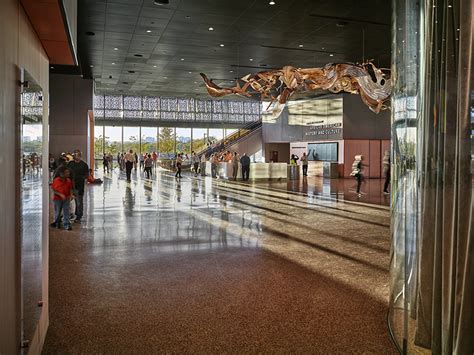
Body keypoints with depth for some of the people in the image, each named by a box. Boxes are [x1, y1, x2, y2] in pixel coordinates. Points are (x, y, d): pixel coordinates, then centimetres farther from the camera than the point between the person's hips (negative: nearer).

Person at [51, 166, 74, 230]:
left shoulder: (68, 180, 0)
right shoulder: (56, 181, -11)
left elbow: (70, 189, 9)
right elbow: (54, 190, -10)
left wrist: (71, 195, -8)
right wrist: (60, 194, -22)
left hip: (66, 199, 2)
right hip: (57, 199, -2)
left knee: (66, 212, 1)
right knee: (57, 212, 13)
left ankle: (67, 225, 4)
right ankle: (57, 223, 32)